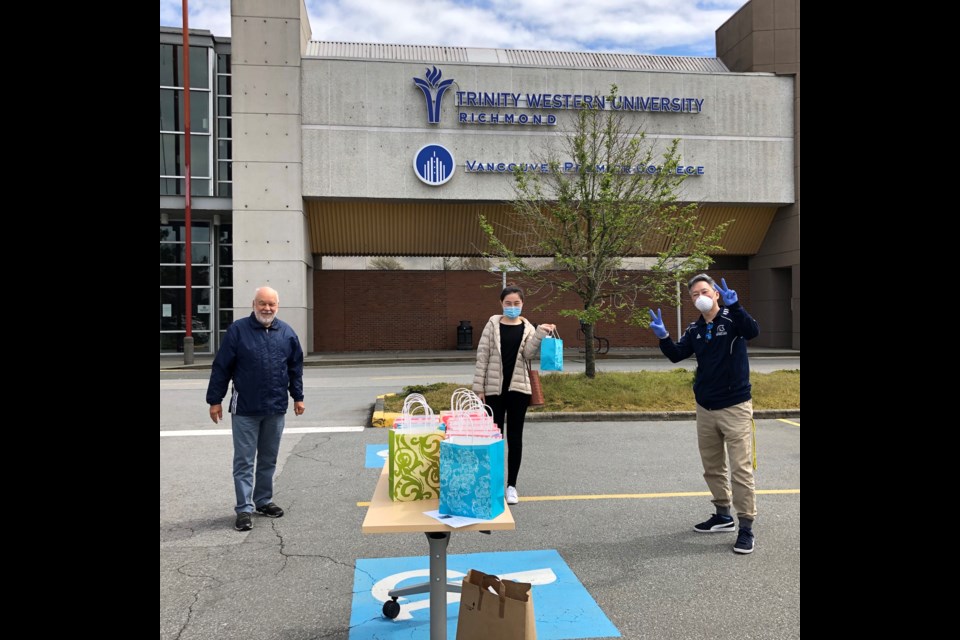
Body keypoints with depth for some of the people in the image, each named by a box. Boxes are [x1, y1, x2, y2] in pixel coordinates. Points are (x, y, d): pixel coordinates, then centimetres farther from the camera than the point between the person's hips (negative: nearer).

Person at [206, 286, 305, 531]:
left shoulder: (286, 333, 4)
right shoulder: (237, 330, -6)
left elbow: (295, 368, 12)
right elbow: (221, 367, -4)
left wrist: (298, 397, 11)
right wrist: (215, 400, -5)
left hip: (276, 409, 4)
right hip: (245, 409, -3)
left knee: (269, 459, 14)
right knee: (244, 461, 1)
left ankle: (264, 500, 28)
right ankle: (244, 509, 8)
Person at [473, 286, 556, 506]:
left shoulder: (527, 328, 5)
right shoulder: (493, 324, 0)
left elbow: (528, 354, -8)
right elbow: (482, 355, -1)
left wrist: (541, 334, -19)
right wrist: (478, 387, -5)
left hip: (518, 388, 1)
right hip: (494, 389, -1)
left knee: (515, 437, 6)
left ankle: (511, 485, 16)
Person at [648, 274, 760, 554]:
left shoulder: (732, 319, -9)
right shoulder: (695, 330, 7)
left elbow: (753, 331, -28)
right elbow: (676, 355, 4)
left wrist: (734, 305, -41)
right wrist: (663, 337, -13)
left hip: (735, 407, -6)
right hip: (705, 409, 6)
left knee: (741, 469, -4)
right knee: (712, 468, 15)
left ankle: (746, 528, 5)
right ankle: (723, 515, 31)